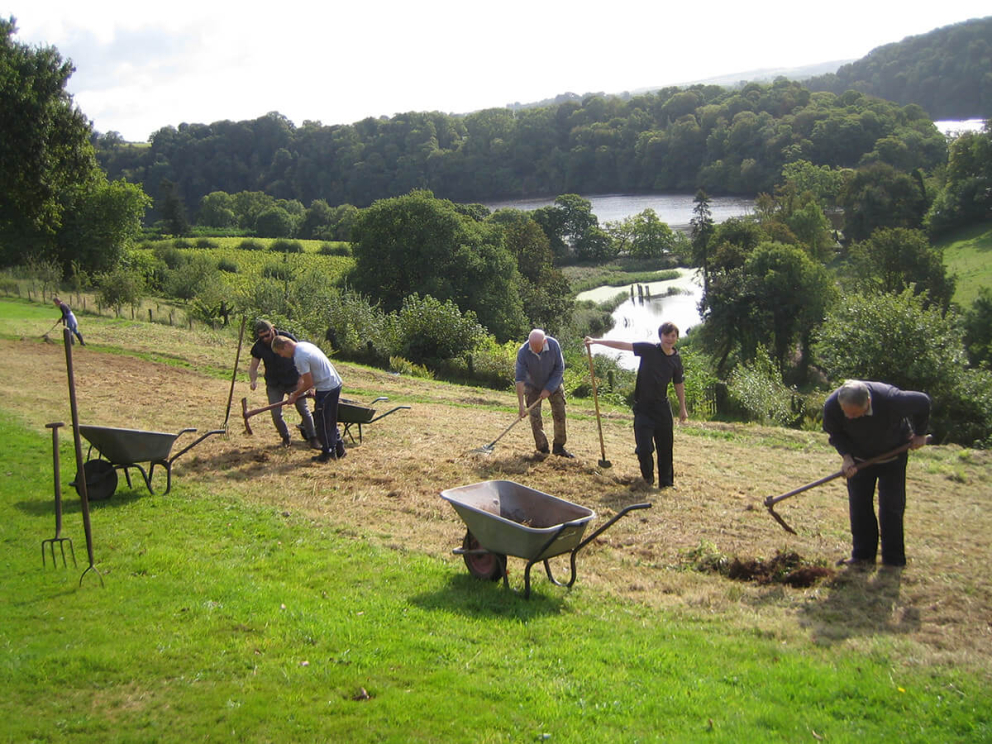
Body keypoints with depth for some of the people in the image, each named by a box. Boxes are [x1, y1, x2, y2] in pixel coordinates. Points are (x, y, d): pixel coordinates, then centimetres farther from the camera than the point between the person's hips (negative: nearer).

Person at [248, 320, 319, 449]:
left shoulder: (287, 337, -14)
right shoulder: (258, 347, -9)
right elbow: (253, 367, 1)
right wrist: (253, 380, -21)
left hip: (293, 380, -2)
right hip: (274, 384, 2)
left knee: (304, 410, 0)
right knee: (276, 414, -4)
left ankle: (313, 438, 14)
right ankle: (286, 437, 21)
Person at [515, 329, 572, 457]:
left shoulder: (554, 345, -26)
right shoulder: (523, 352, -30)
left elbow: (560, 369, -15)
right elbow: (519, 379, -28)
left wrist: (548, 389, -19)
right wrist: (521, 405, -31)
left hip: (553, 384, 1)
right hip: (532, 386, -1)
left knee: (560, 414, 0)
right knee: (535, 417, -7)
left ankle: (558, 447, 13)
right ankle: (543, 450, 3)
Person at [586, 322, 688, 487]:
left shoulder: (676, 359, 2)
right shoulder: (649, 349, -9)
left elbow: (679, 384, 13)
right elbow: (623, 345, -15)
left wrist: (682, 408, 16)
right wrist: (596, 341, -21)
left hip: (662, 408, 3)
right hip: (643, 407, -3)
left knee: (666, 449, 7)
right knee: (644, 449, -7)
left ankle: (666, 482, 23)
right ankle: (648, 476, 21)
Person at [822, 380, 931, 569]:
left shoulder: (891, 400, -39)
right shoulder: (832, 406, -31)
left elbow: (923, 402, -17)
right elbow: (835, 434, -9)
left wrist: (919, 434, -4)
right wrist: (846, 457, -25)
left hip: (893, 455, -2)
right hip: (860, 458, 2)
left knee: (891, 505, -4)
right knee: (858, 505, -1)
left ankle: (893, 559, 6)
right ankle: (863, 555, 9)